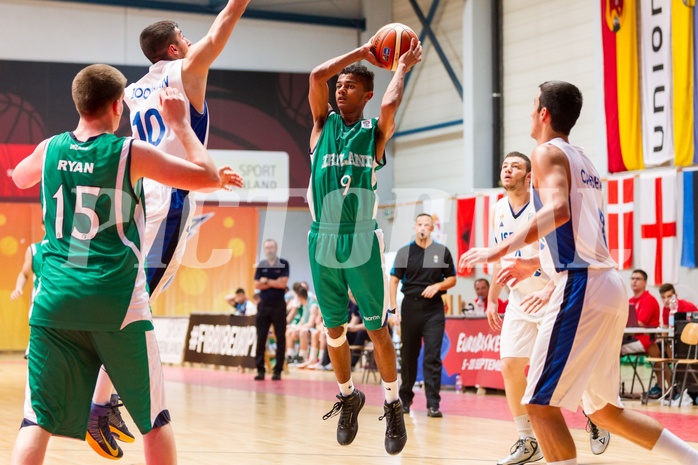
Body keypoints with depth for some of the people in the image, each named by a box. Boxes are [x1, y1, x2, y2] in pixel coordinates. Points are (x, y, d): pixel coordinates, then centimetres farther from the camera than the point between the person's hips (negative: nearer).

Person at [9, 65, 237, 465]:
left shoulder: (50, 149, 6)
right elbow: (209, 177, -1)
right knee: (155, 419, 13)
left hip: (55, 300, 3)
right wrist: (179, 123, 9)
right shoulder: (132, 153, -6)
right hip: (117, 303, -3)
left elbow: (20, 178, 30)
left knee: (39, 419, 2)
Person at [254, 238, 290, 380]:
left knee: (280, 338, 0)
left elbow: (283, 283, -11)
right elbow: (257, 285, -1)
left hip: (278, 305, -2)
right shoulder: (261, 265, 8)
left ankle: (278, 370, 5)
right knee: (261, 338, 1)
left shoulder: (283, 264, 0)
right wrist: (275, 283, -8)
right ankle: (260, 370, 5)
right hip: (263, 305, 2)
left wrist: (267, 281, -5)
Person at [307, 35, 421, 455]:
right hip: (323, 242, 3)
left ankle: (393, 405, 12)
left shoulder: (376, 132, 2)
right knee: (335, 328, 12)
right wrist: (362, 53, 2)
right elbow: (317, 75, -6)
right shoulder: (323, 124, 8)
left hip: (363, 242, -3)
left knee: (377, 329, 1)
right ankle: (348, 397, 30)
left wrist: (403, 67, -3)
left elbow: (391, 104, -19)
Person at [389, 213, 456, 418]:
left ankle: (433, 404, -7)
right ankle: (405, 399, 23)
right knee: (408, 356, 9)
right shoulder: (404, 252, 4)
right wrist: (393, 308, -5)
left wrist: (438, 286, -11)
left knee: (433, 357, -7)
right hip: (410, 307, 1)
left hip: (434, 309, -1)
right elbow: (394, 280, 3)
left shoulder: (442, 251, 4)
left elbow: (452, 279, 9)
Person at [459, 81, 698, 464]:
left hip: (581, 288, -9)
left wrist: (502, 249, -26)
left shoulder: (548, 152, -3)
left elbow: (559, 210, -23)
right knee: (605, 410, 17)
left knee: (540, 403, -7)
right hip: (607, 285, 9)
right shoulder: (582, 160, 23)